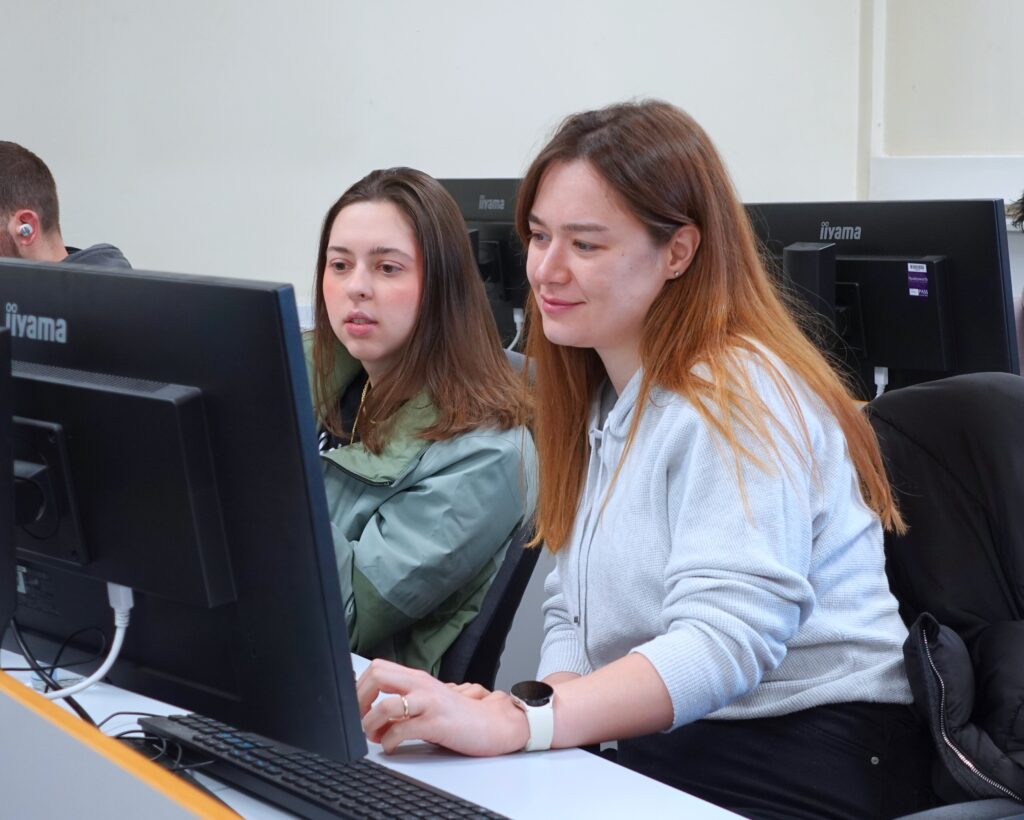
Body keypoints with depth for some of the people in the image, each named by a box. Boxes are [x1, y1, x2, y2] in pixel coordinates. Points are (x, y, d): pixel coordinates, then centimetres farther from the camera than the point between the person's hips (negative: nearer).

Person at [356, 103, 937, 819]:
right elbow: (574, 613, 13)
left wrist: (518, 723, -37)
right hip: (662, 752, 7)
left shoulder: (738, 397, -14)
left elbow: (726, 640, -27)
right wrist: (546, 698, -10)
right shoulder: (602, 399, 14)